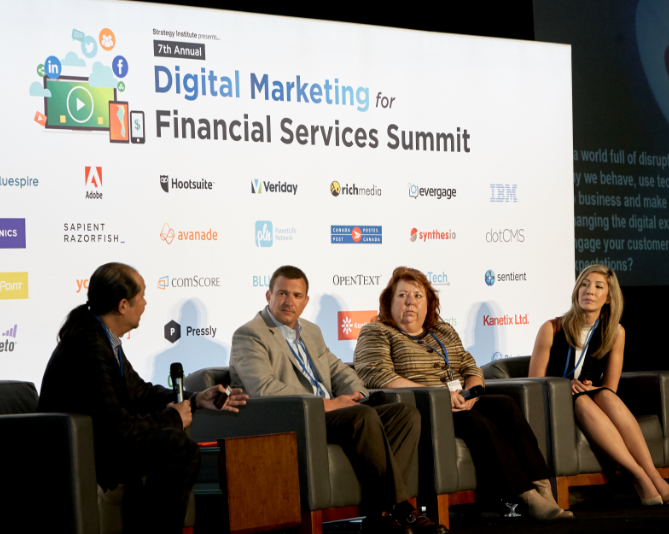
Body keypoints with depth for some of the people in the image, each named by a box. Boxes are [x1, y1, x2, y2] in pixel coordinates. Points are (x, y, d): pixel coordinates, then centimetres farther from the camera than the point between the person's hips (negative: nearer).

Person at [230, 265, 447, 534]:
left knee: (407, 414, -9)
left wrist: (356, 394, 4)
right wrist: (323, 404, -18)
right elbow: (264, 388, -16)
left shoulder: (311, 332, 26)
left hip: (331, 414, 9)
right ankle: (400, 508, -23)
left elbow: (338, 369, 29)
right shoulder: (248, 336, -2)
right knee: (364, 416, -32)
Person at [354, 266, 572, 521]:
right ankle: (528, 497, -35)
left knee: (504, 406, -23)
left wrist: (470, 394, -6)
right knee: (476, 422, -32)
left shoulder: (444, 331, 24)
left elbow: (471, 368, 20)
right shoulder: (375, 334, 4)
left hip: (459, 406, 6)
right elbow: (378, 377, -13)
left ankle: (541, 488, -32)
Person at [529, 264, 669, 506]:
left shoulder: (615, 333, 7)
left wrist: (590, 389, -13)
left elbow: (610, 389, 9)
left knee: (605, 395, -34)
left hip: (591, 402, 2)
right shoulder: (552, 329, 0)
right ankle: (639, 476, -48)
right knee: (582, 401, -37)